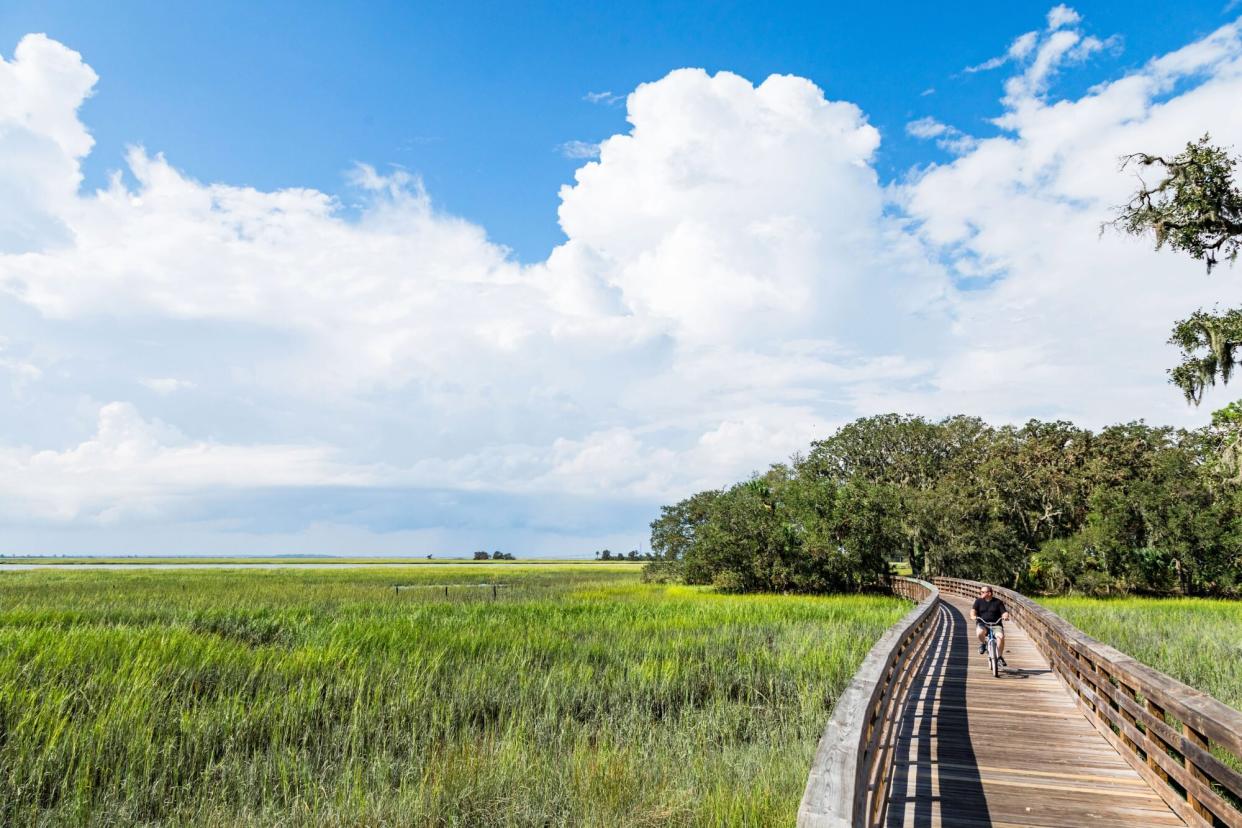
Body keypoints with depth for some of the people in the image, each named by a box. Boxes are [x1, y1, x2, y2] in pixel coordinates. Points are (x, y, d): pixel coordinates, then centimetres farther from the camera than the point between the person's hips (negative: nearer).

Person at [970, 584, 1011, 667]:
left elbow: (1004, 612, 3)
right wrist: (973, 615, -24)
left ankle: (999, 657, -13)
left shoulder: (998, 602, 8)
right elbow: (973, 610, -1)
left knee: (1000, 636, -31)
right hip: (982, 624, 0)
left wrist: (1005, 616, -21)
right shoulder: (979, 601, 9)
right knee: (979, 633, -35)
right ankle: (983, 643, 2)